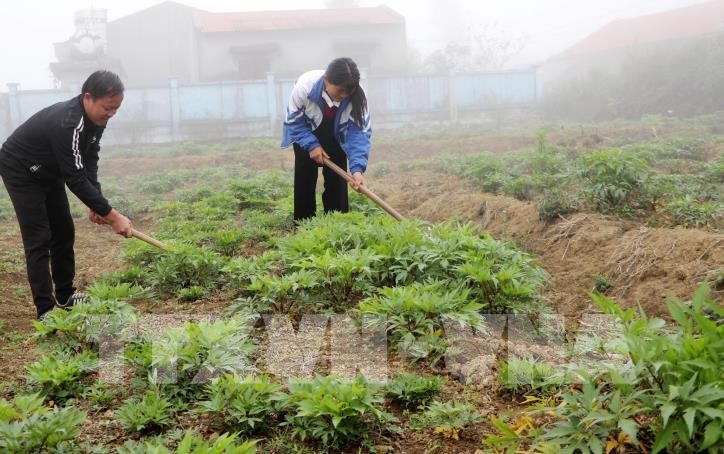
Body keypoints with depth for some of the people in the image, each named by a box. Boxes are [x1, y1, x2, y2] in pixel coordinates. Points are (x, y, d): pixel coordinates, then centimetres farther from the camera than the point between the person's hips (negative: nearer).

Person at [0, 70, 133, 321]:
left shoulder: (95, 119, -11)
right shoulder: (67, 123, -38)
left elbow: (89, 163, -3)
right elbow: (76, 179, -37)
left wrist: (96, 204, -14)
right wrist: (113, 216, -35)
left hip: (49, 171, 9)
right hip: (20, 171, -8)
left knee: (64, 232, 10)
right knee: (39, 239, -11)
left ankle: (65, 295, 23)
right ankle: (46, 311, -9)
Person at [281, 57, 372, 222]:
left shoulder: (357, 96, -35)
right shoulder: (304, 86, -39)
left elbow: (360, 131, -34)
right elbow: (293, 120, -23)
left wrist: (357, 168, -47)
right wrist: (312, 145, -32)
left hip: (335, 135, 1)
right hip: (306, 132, -1)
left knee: (337, 178, -4)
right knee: (305, 177, -4)